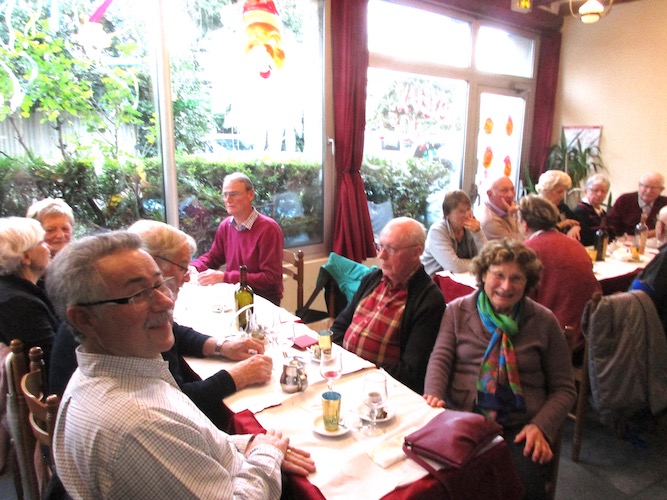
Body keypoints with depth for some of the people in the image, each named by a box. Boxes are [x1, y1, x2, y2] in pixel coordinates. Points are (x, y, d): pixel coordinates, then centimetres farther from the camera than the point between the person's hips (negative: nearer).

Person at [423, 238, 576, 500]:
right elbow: (440, 358, -1)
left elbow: (563, 389, 9)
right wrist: (434, 394, -22)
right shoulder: (457, 311, 9)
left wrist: (541, 427, -7)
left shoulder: (544, 321, 8)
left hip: (520, 427, 1)